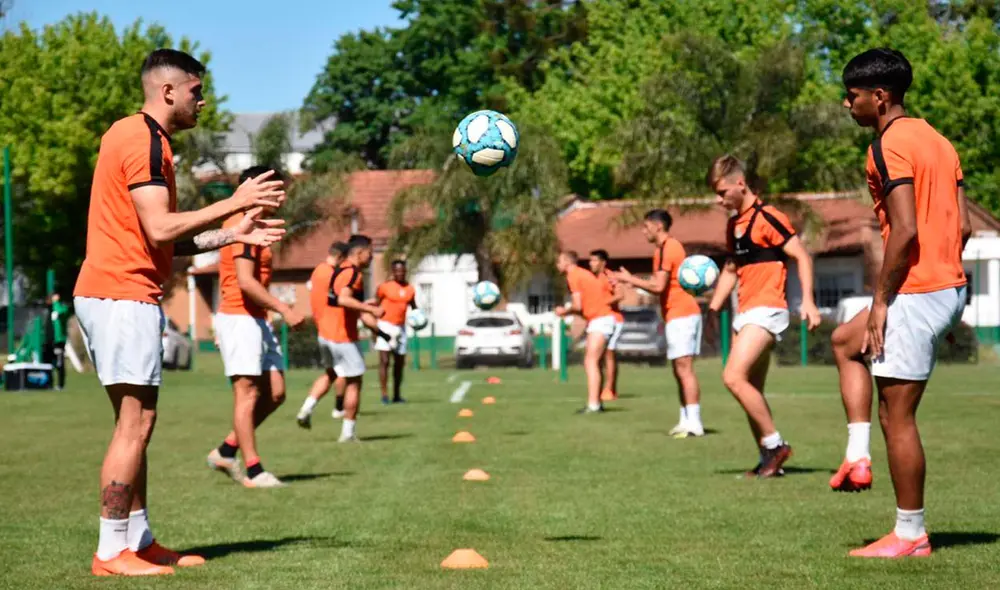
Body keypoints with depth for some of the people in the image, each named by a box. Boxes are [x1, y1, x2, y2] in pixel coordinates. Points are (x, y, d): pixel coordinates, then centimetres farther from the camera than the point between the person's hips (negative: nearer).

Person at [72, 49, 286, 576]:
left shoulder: (134, 136, 20)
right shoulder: (145, 141, -11)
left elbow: (163, 241, 20)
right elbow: (160, 230, -19)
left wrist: (234, 234, 17)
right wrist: (233, 204, -13)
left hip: (110, 295, 11)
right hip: (123, 295, -11)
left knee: (134, 424, 13)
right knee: (135, 423, -9)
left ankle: (138, 540, 18)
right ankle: (111, 552, -6)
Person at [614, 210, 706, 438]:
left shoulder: (667, 248, -12)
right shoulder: (666, 247, 19)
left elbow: (658, 286, -18)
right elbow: (662, 286, 21)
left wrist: (630, 279, -7)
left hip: (681, 314, -10)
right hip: (679, 314, 10)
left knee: (684, 368, -13)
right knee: (680, 370, 11)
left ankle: (694, 423, -15)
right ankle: (686, 420, 14)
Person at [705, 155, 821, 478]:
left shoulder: (767, 217, -11)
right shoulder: (734, 224, 15)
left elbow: (802, 255, -12)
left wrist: (807, 300, -21)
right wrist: (714, 306, 18)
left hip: (766, 309, -9)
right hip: (745, 311, 9)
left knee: (733, 377, -19)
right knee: (752, 390, 8)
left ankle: (775, 443, -8)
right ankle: (769, 460, 15)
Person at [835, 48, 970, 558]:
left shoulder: (889, 145, -14)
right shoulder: (937, 140, 14)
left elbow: (905, 231, -22)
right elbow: (963, 225, 13)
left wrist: (880, 300, -15)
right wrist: (943, 270, 19)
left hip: (915, 293, -10)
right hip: (950, 287, 10)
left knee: (896, 416, -2)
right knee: (845, 340, 28)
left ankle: (910, 535, 5)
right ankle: (858, 457, 19)